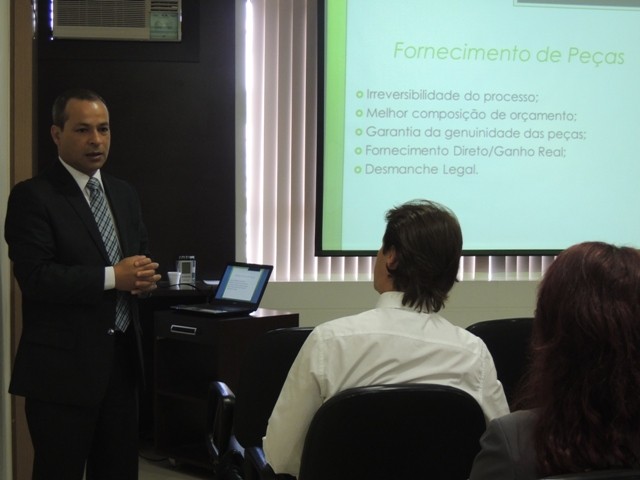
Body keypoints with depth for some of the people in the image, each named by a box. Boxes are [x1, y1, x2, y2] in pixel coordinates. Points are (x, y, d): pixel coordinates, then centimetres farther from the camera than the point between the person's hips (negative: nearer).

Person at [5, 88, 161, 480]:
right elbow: (35, 277, -18)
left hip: (122, 358, 7)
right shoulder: (32, 197, -8)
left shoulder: (125, 194, 14)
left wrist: (145, 277, -4)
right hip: (63, 364, -6)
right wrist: (112, 277, -22)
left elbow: (142, 257, 20)